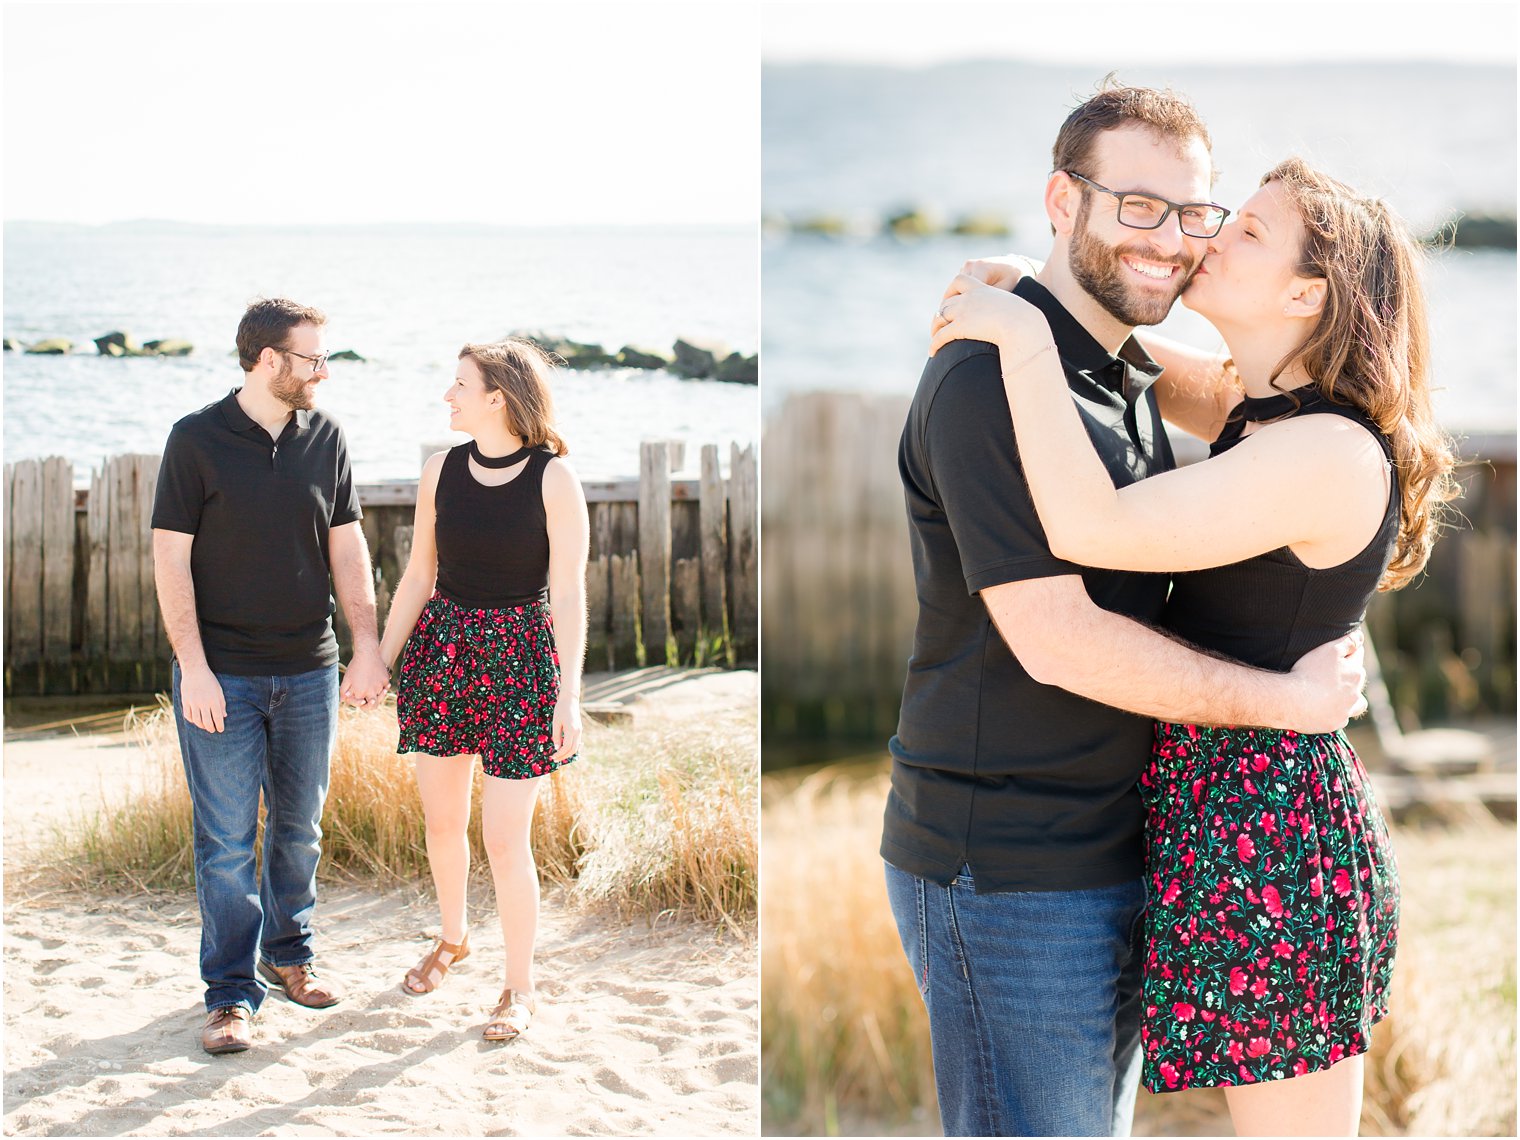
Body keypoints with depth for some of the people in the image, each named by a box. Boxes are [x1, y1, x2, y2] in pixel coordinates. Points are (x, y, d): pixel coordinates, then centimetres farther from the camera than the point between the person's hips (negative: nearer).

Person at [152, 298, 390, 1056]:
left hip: (308, 671, 4)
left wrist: (367, 647, 1)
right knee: (226, 839, -1)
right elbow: (171, 558, -7)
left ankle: (289, 955, 31)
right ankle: (231, 994, 7)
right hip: (221, 675, -4)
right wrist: (193, 667, -14)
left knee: (300, 826, 14)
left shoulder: (325, 438, 5)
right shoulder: (197, 439, -7)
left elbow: (347, 547, 8)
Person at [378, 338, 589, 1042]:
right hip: (441, 645, 5)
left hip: (518, 655, -4)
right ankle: (452, 938, 42)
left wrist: (569, 696, -16)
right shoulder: (441, 472, 2)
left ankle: (519, 985, 15)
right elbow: (418, 577, 9)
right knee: (441, 819, 15)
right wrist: (378, 662, 8)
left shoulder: (553, 478, -11)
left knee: (505, 839, -3)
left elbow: (569, 594, -11)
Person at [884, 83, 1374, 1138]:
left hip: (1114, 856, 9)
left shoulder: (1132, 381, 14)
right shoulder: (989, 377, -17)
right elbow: (1056, 640, -23)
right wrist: (1285, 701, -15)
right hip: (1010, 879, -9)